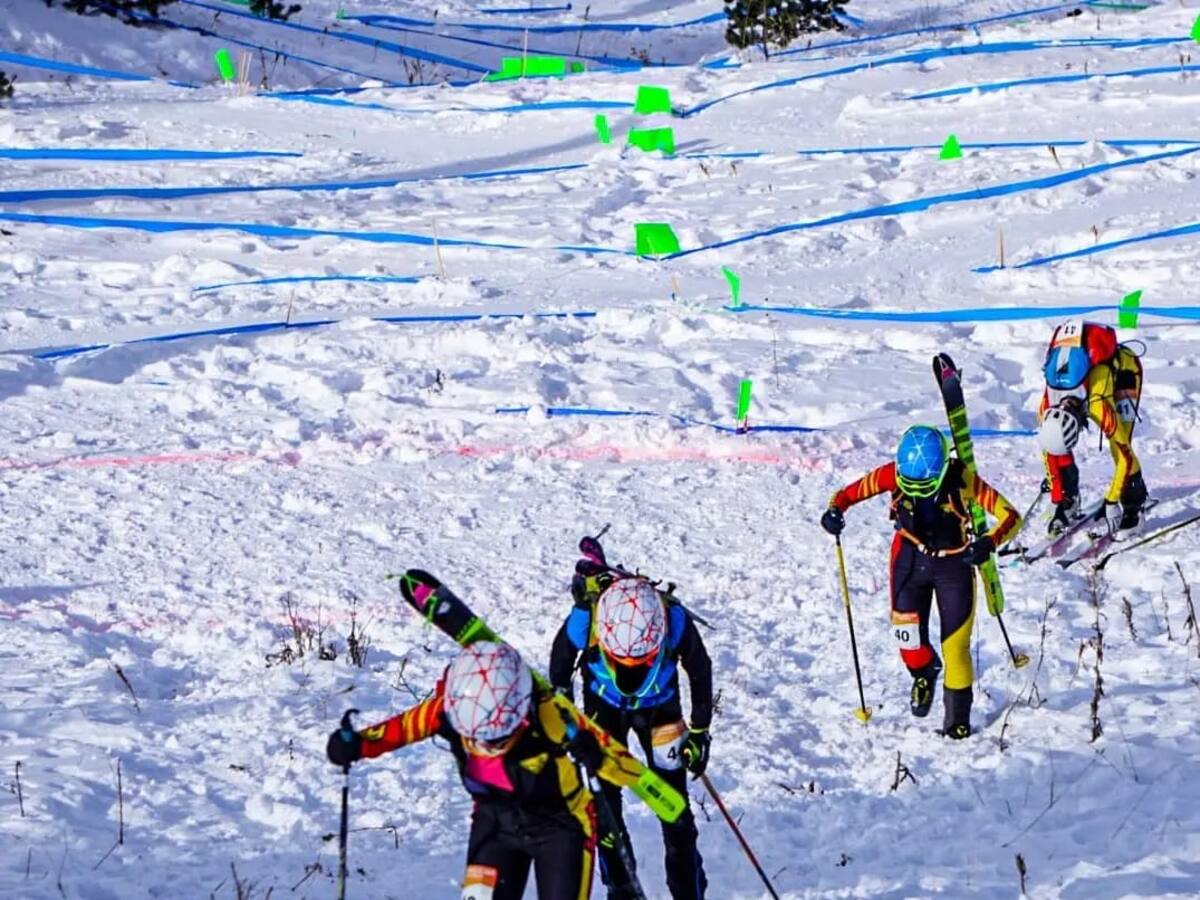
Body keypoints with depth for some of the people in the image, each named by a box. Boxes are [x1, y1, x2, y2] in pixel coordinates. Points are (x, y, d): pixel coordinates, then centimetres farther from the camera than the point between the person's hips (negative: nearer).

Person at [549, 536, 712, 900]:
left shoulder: (675, 620, -34)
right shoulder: (584, 619, -35)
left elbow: (700, 671, -12)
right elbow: (560, 661, -10)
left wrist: (700, 731, -7)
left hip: (659, 707, 0)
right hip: (604, 706, 0)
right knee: (605, 805, -6)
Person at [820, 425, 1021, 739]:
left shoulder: (962, 480, -26)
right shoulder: (893, 474, -21)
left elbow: (1010, 516, -21)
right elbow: (851, 493, -8)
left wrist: (988, 543, -40)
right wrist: (835, 511, -31)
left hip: (954, 563, -2)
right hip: (910, 557, 2)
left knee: (955, 645, -4)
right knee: (907, 635, -7)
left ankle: (958, 718, 13)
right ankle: (923, 672, 29)